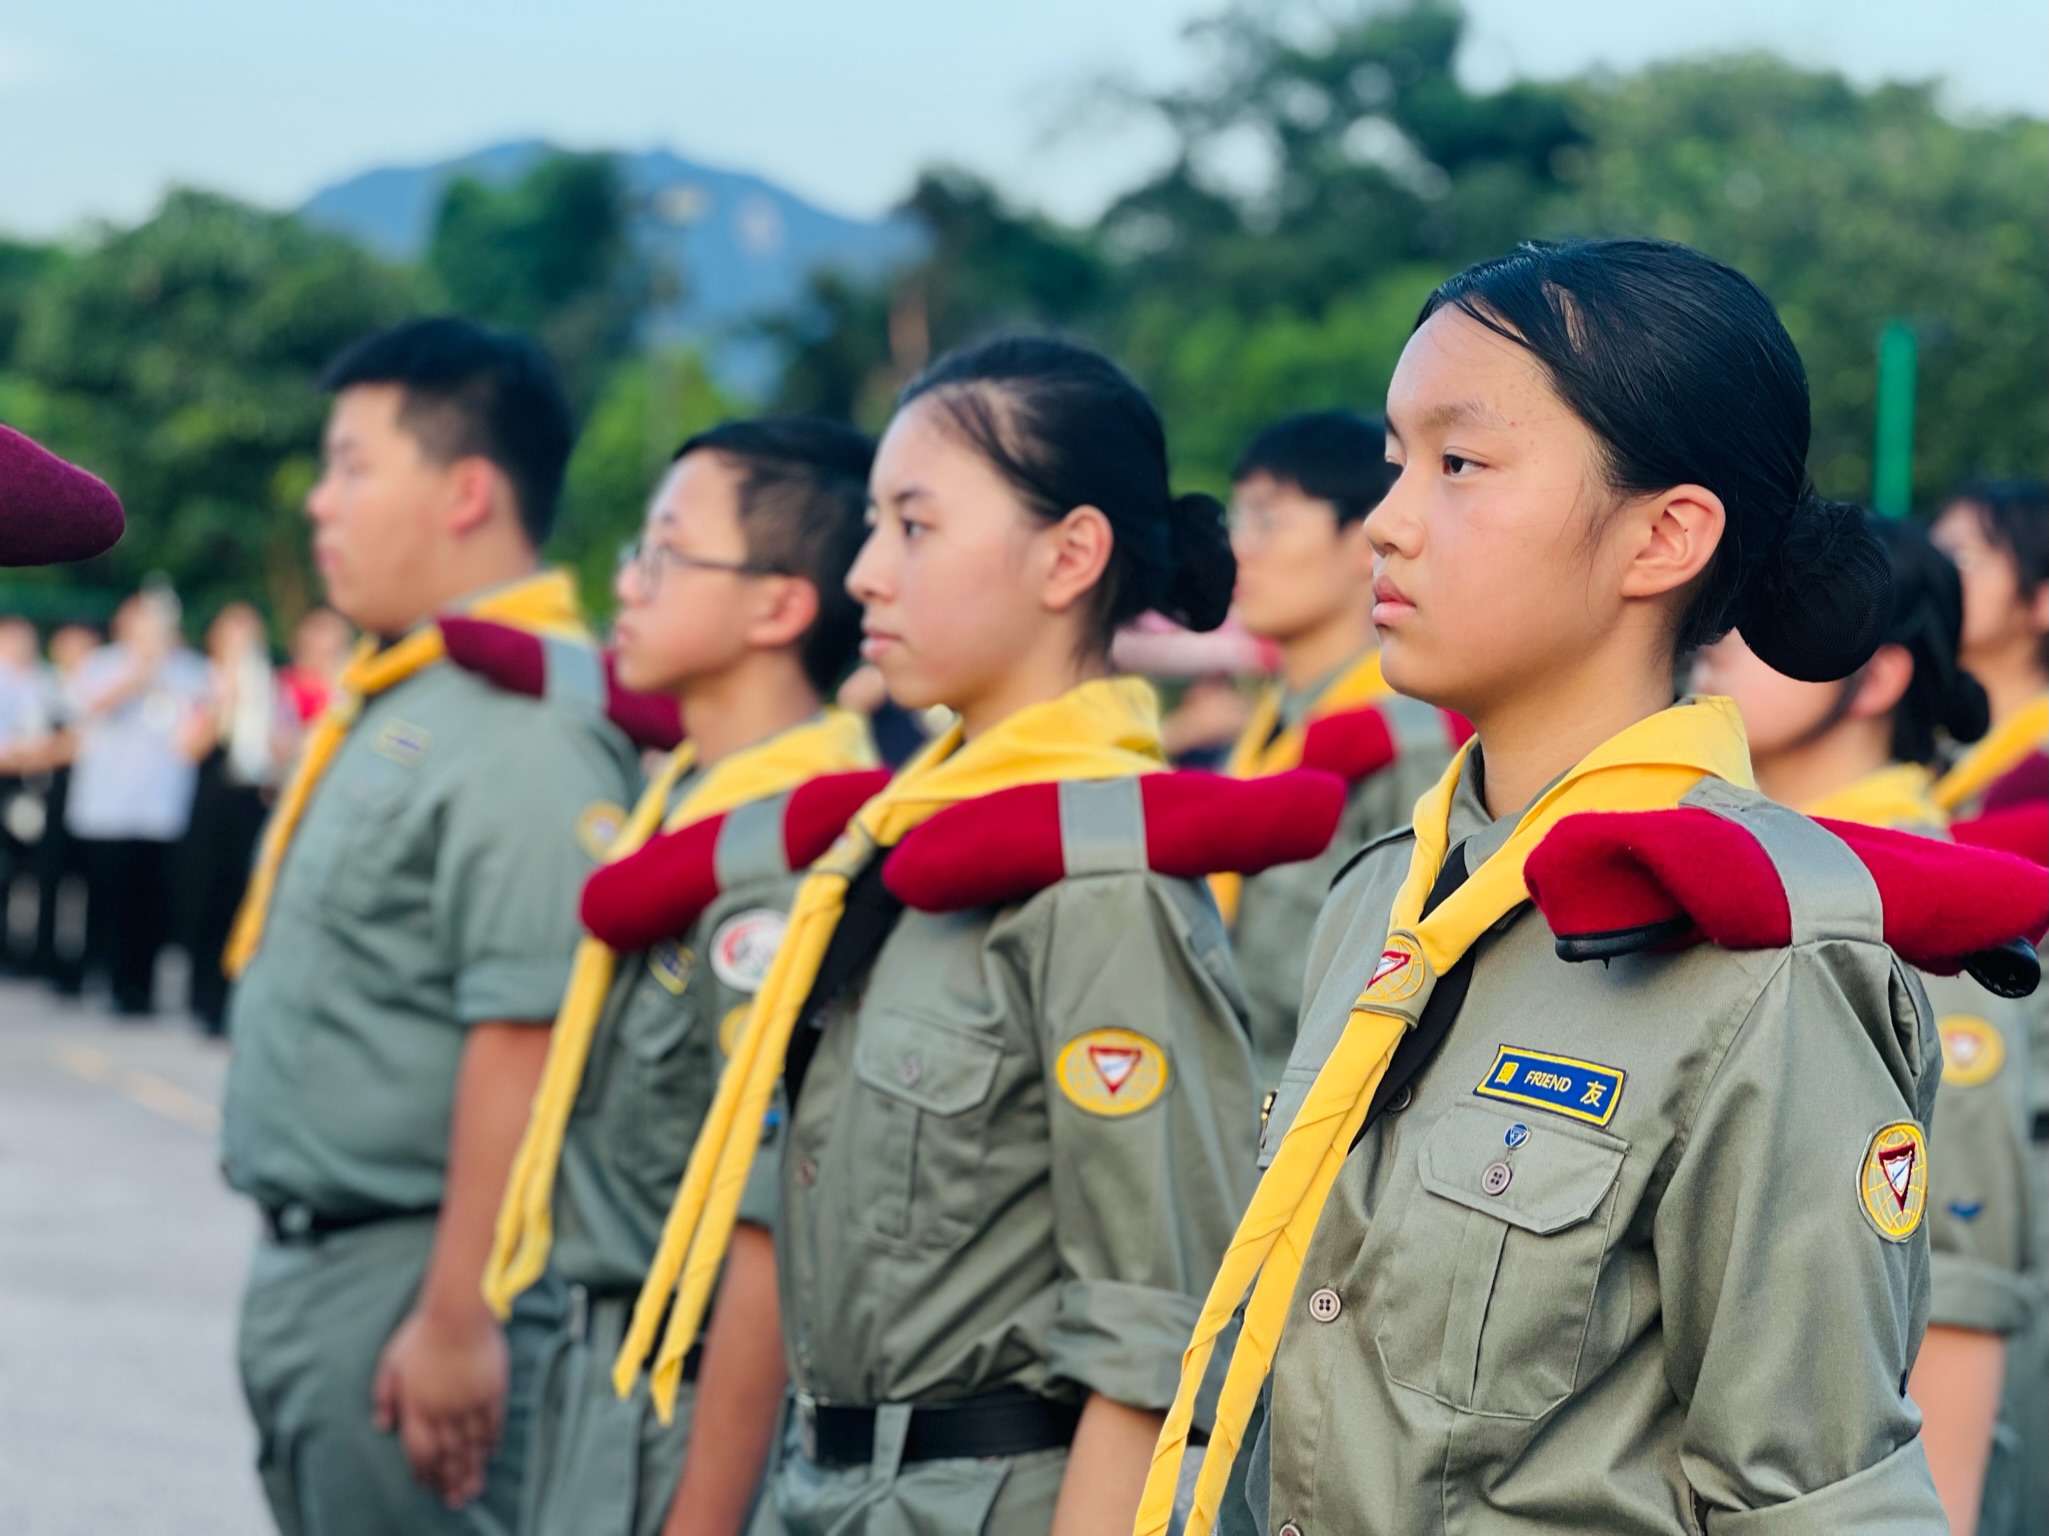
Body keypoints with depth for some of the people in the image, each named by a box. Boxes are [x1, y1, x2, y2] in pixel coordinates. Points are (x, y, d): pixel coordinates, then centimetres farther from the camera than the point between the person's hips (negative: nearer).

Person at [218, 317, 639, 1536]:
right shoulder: (388, 703, 13)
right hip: (309, 1266, 10)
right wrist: (294, 1271, 19)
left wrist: (458, 1318, -25)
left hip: (411, 1288, -10)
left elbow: (525, 1040, -24)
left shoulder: (527, 724, -18)